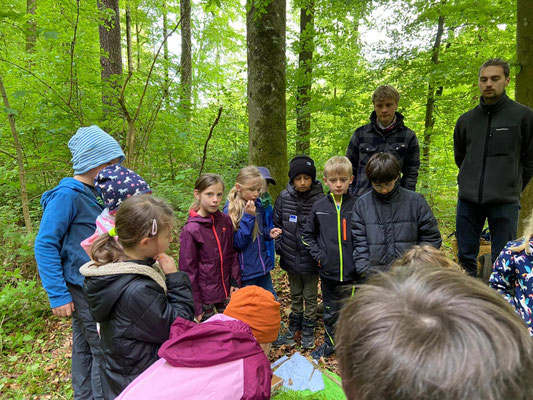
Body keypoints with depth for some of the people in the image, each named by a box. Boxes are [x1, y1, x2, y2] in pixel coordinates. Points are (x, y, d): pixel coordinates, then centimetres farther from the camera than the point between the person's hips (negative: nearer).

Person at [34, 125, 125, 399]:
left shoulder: (92, 194, 7)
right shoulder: (67, 195, -17)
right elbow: (45, 245, -17)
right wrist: (58, 295, -18)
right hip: (83, 288, -8)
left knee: (84, 349, 19)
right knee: (104, 352, 1)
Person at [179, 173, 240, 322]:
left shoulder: (226, 221, -3)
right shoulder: (191, 230, -16)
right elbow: (188, 269, -12)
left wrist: (235, 282, 3)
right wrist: (195, 306, -9)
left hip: (226, 292, 4)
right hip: (205, 294, -4)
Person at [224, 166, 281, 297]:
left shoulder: (258, 206, 3)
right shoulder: (230, 211, -16)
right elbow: (238, 243, -20)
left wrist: (269, 233, -3)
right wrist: (248, 217, -26)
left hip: (263, 266, 6)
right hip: (245, 272, -6)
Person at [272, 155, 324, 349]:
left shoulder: (320, 199, -15)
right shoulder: (284, 197, -5)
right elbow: (276, 224, 5)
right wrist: (279, 247, 0)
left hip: (311, 260, -3)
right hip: (291, 258, 3)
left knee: (310, 296, 15)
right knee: (295, 295, 22)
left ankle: (308, 330, 34)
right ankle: (294, 326, 41)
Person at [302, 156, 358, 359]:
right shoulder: (318, 207, 0)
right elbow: (308, 235, 9)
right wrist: (318, 255, -3)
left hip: (352, 273, -2)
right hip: (328, 272, 2)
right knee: (330, 312, 18)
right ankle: (330, 343, 39)